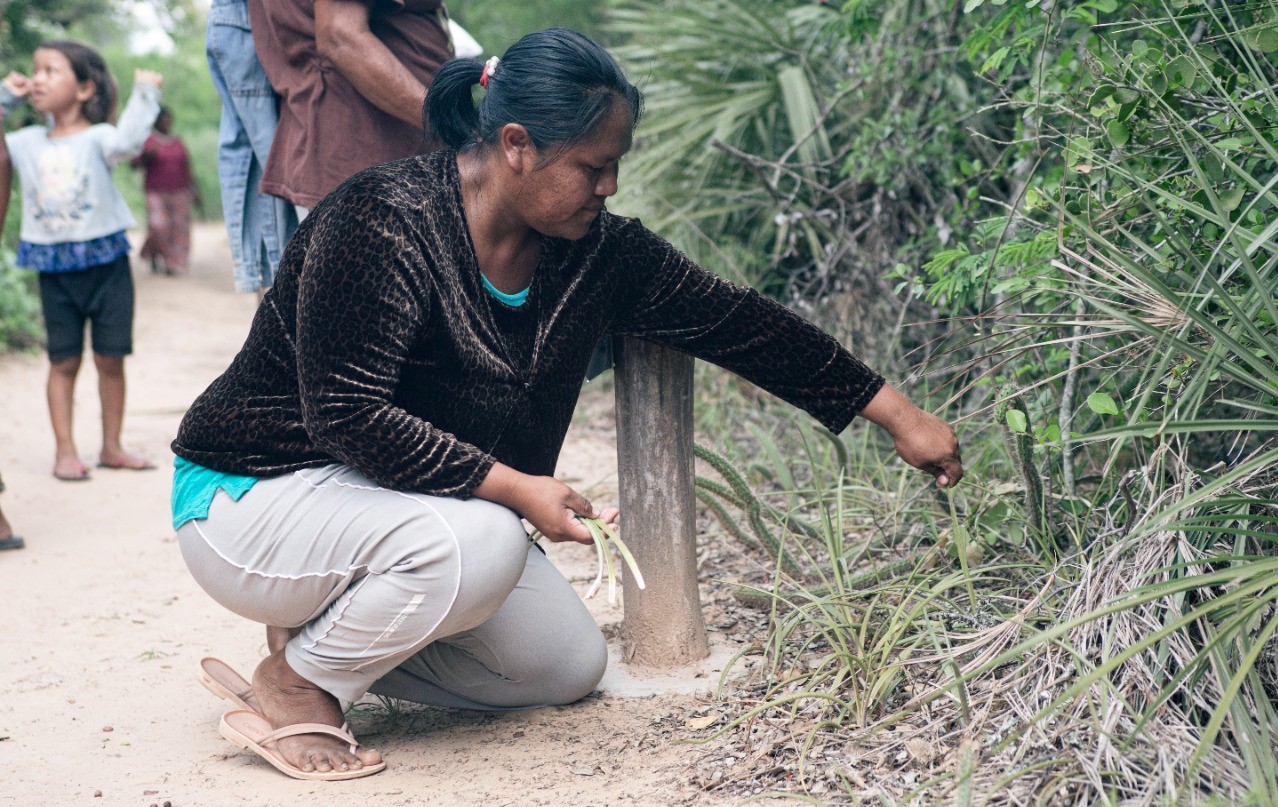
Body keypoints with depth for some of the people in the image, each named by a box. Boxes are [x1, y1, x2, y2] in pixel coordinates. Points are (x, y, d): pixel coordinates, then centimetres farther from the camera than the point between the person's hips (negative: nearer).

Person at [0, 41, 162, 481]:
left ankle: (112, 447, 16)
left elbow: (127, 140, -26)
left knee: (110, 358, 5)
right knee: (63, 361, 4)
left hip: (106, 262, -3)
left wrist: (144, 94, -23)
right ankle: (65, 451, 9)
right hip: (54, 270, 3)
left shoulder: (97, 138, -7)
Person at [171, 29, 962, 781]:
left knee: (568, 668, 5)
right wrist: (516, 488, -31)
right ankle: (293, 682, -11)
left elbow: (735, 321, -2)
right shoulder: (386, 221, -26)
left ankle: (325, 626, 12)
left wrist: (899, 415, 0)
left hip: (417, 500, 8)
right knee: (477, 543, -35)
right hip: (257, 496, -8)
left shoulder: (592, 248, -6)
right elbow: (347, 416, -29)